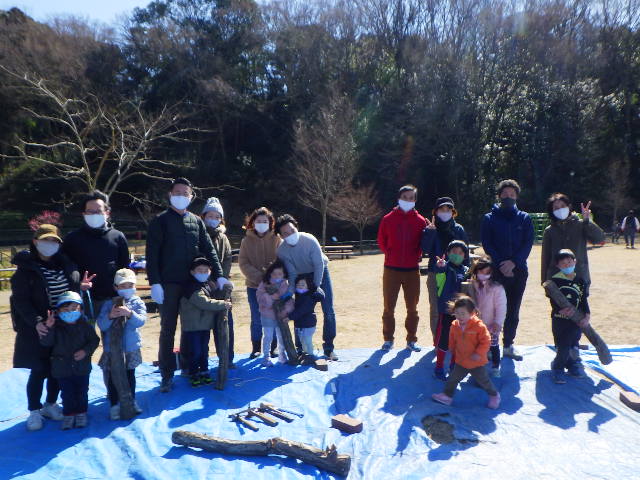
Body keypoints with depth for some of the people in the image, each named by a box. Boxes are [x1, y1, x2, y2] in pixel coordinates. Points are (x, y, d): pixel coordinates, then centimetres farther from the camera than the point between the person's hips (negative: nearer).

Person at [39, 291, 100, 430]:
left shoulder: (84, 325, -7)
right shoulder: (56, 326, -8)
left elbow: (94, 340, -3)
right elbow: (46, 342, -14)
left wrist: (86, 351, -19)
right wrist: (48, 328, -30)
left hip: (82, 367, 0)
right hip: (62, 367, 0)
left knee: (82, 392, 12)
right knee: (66, 393, 11)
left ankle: (81, 413, 29)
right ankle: (69, 414, 28)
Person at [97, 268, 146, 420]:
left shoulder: (137, 302, -5)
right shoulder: (109, 304, -7)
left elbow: (141, 320, -18)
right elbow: (101, 325, -12)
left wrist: (129, 313, -36)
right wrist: (110, 316, -32)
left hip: (131, 347, 2)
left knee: (130, 375, 16)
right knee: (112, 377, 5)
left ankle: (132, 401, 31)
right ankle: (114, 404, 19)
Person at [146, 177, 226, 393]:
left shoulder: (196, 221, 11)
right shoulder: (160, 221, -1)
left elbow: (208, 250, 8)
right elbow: (152, 254, -6)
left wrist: (218, 275, -2)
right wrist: (155, 283, -15)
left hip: (193, 283, 4)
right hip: (169, 284, -4)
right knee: (168, 329, 2)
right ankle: (167, 375, 10)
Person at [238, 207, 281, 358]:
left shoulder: (277, 239, 0)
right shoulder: (247, 240, 3)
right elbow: (243, 263, -2)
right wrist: (258, 277, -14)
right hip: (254, 286, 1)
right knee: (256, 319, 6)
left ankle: (273, 348, 20)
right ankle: (256, 348, 21)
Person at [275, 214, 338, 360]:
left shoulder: (309, 240, -31)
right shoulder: (282, 251, -22)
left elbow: (319, 265, -23)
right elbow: (292, 274, -13)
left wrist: (315, 287, -18)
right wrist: (290, 291, -23)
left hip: (320, 272, -2)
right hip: (301, 276, 2)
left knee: (328, 311, -6)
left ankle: (328, 347, 8)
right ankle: (300, 348, 11)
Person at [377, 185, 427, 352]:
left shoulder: (420, 221, 2)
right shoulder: (388, 219, 0)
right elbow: (381, 241, 7)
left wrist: (417, 256, 0)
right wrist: (390, 255, 2)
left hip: (412, 269, 1)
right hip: (391, 269, -1)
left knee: (412, 308, 10)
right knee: (389, 307, 4)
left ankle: (411, 340, 22)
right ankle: (388, 339, 16)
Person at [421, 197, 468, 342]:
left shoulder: (459, 229, 8)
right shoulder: (430, 228, 3)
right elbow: (425, 249, -9)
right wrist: (430, 231, -18)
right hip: (435, 274, -1)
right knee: (435, 309, 1)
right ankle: (438, 341, 10)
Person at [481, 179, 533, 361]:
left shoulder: (525, 218, 9)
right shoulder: (489, 218, 4)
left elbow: (528, 243, 0)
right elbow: (487, 245, -3)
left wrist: (514, 262, -14)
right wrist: (501, 264, -15)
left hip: (518, 270, 3)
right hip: (496, 271, -2)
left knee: (513, 310, 9)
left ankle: (508, 345, 21)